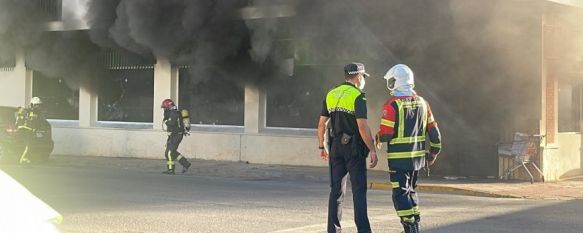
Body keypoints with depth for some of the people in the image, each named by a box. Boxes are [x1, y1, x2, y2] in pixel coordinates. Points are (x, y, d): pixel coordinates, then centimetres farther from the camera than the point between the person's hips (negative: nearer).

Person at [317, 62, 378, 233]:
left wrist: (322, 147, 19)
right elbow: (362, 127, -18)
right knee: (359, 190, -2)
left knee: (336, 190, 10)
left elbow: (321, 124, 10)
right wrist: (372, 150, -15)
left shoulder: (331, 95, 9)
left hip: (336, 148, 6)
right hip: (354, 148, -6)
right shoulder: (358, 97, -10)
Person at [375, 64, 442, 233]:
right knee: (411, 190, 21)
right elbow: (434, 131, 9)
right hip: (418, 156, 7)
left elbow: (385, 134, -15)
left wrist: (378, 138, 7)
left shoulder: (392, 105, -14)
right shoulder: (422, 103, 6)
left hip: (399, 157, -6)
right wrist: (434, 151, 20)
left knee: (401, 193, -2)